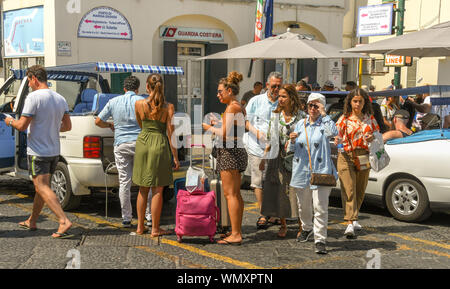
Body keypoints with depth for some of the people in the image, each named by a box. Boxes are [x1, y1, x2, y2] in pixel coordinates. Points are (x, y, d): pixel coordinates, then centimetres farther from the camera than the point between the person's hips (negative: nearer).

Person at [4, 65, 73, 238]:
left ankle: (64, 221, -23)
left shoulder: (34, 97, -15)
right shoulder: (60, 99, 7)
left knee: (43, 188, -9)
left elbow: (22, 126, -16)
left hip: (38, 151, -8)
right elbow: (67, 126, 10)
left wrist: (10, 121, 5)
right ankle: (31, 221, 32)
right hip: (54, 151, 8)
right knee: (42, 187, 18)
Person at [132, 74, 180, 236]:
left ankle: (140, 227, 20)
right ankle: (155, 229, 8)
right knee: (157, 190, 4)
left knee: (143, 189, 14)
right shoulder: (168, 107, -7)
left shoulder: (139, 104, -1)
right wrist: (175, 157, -2)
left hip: (143, 142, 3)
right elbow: (170, 133, -7)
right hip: (159, 144, -2)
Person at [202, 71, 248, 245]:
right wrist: (217, 126, 17)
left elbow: (224, 134, -19)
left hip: (230, 152, -10)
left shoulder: (231, 108, -14)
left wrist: (209, 127, -5)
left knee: (230, 194, -8)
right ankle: (237, 230, 19)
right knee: (236, 194, 13)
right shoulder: (240, 107, 15)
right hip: (237, 150, 10)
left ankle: (235, 235, -7)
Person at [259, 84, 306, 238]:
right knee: (278, 192, 3)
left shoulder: (301, 116, -2)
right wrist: (264, 158, 10)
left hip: (295, 158, -3)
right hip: (277, 158, 3)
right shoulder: (275, 115, 9)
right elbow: (270, 139, 13)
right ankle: (283, 225, 19)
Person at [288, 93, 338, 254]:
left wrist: (324, 114, -18)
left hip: (321, 171, -4)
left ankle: (320, 240, -8)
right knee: (303, 205, 16)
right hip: (302, 170, 4)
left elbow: (334, 133, -23)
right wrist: (292, 140, -5)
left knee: (320, 207, -11)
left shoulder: (324, 123, 1)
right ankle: (307, 228, 41)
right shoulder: (301, 124, 13)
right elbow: (292, 149, 17)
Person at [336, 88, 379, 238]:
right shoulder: (344, 119, 1)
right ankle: (350, 223, -16)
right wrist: (337, 140, -24)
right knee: (349, 191, -11)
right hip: (346, 157, -3)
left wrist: (372, 138, -6)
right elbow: (337, 138, -1)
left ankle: (354, 219, 28)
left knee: (360, 191, 11)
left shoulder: (369, 118, 10)